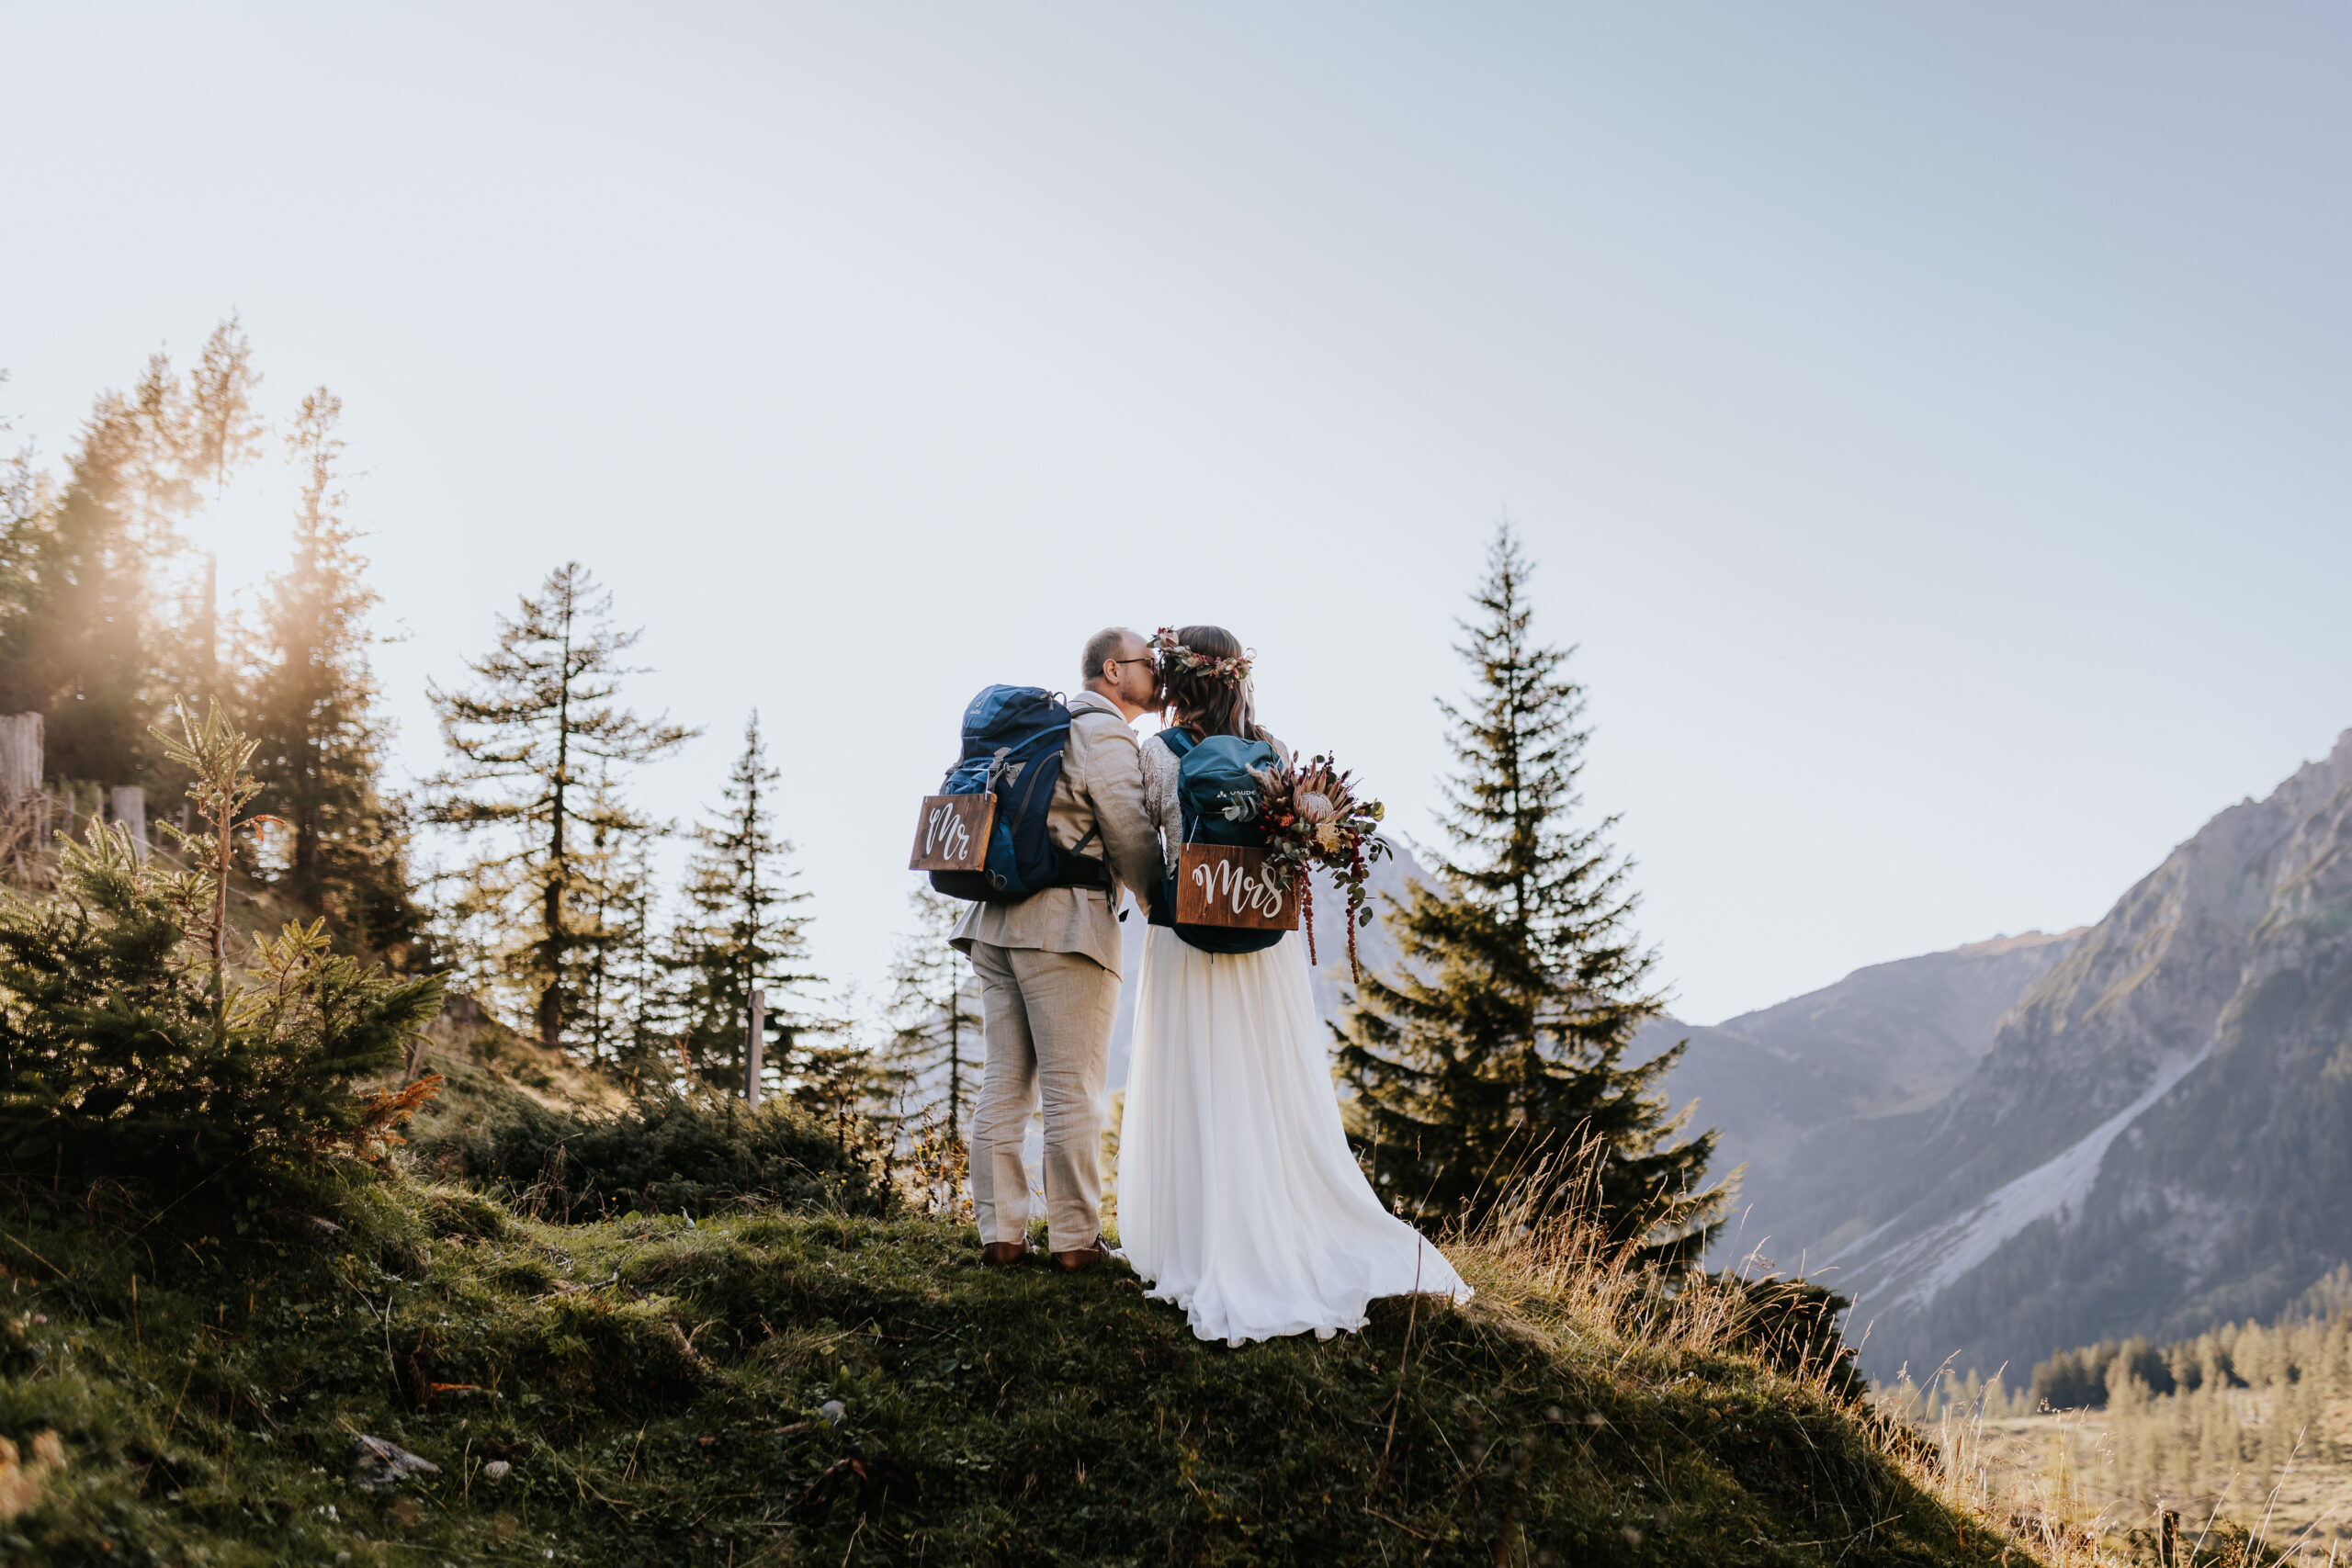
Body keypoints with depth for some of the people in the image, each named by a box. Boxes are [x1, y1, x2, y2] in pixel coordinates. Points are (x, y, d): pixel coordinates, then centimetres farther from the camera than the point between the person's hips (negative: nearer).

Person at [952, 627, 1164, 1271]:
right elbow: (1132, 834, -8)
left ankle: (1000, 1232, 9)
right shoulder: (1105, 735, -5)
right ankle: (1074, 1238, 2)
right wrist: (1165, 907, 5)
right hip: (1067, 923, -8)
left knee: (1004, 1080, 8)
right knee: (1072, 1088, -3)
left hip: (996, 920, 9)